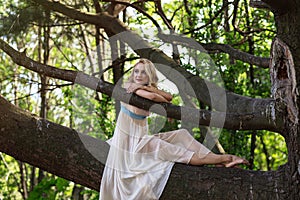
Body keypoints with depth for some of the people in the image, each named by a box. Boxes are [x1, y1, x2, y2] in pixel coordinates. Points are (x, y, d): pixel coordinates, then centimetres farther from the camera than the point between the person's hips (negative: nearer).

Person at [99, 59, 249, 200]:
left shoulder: (146, 90, 13)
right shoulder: (129, 87, -7)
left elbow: (169, 97, -8)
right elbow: (152, 96, -26)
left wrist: (146, 87, -15)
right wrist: (165, 103, -5)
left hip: (142, 138, 8)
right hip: (129, 140, -8)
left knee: (181, 135, -5)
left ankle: (219, 160, -18)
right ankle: (221, 159, -30)